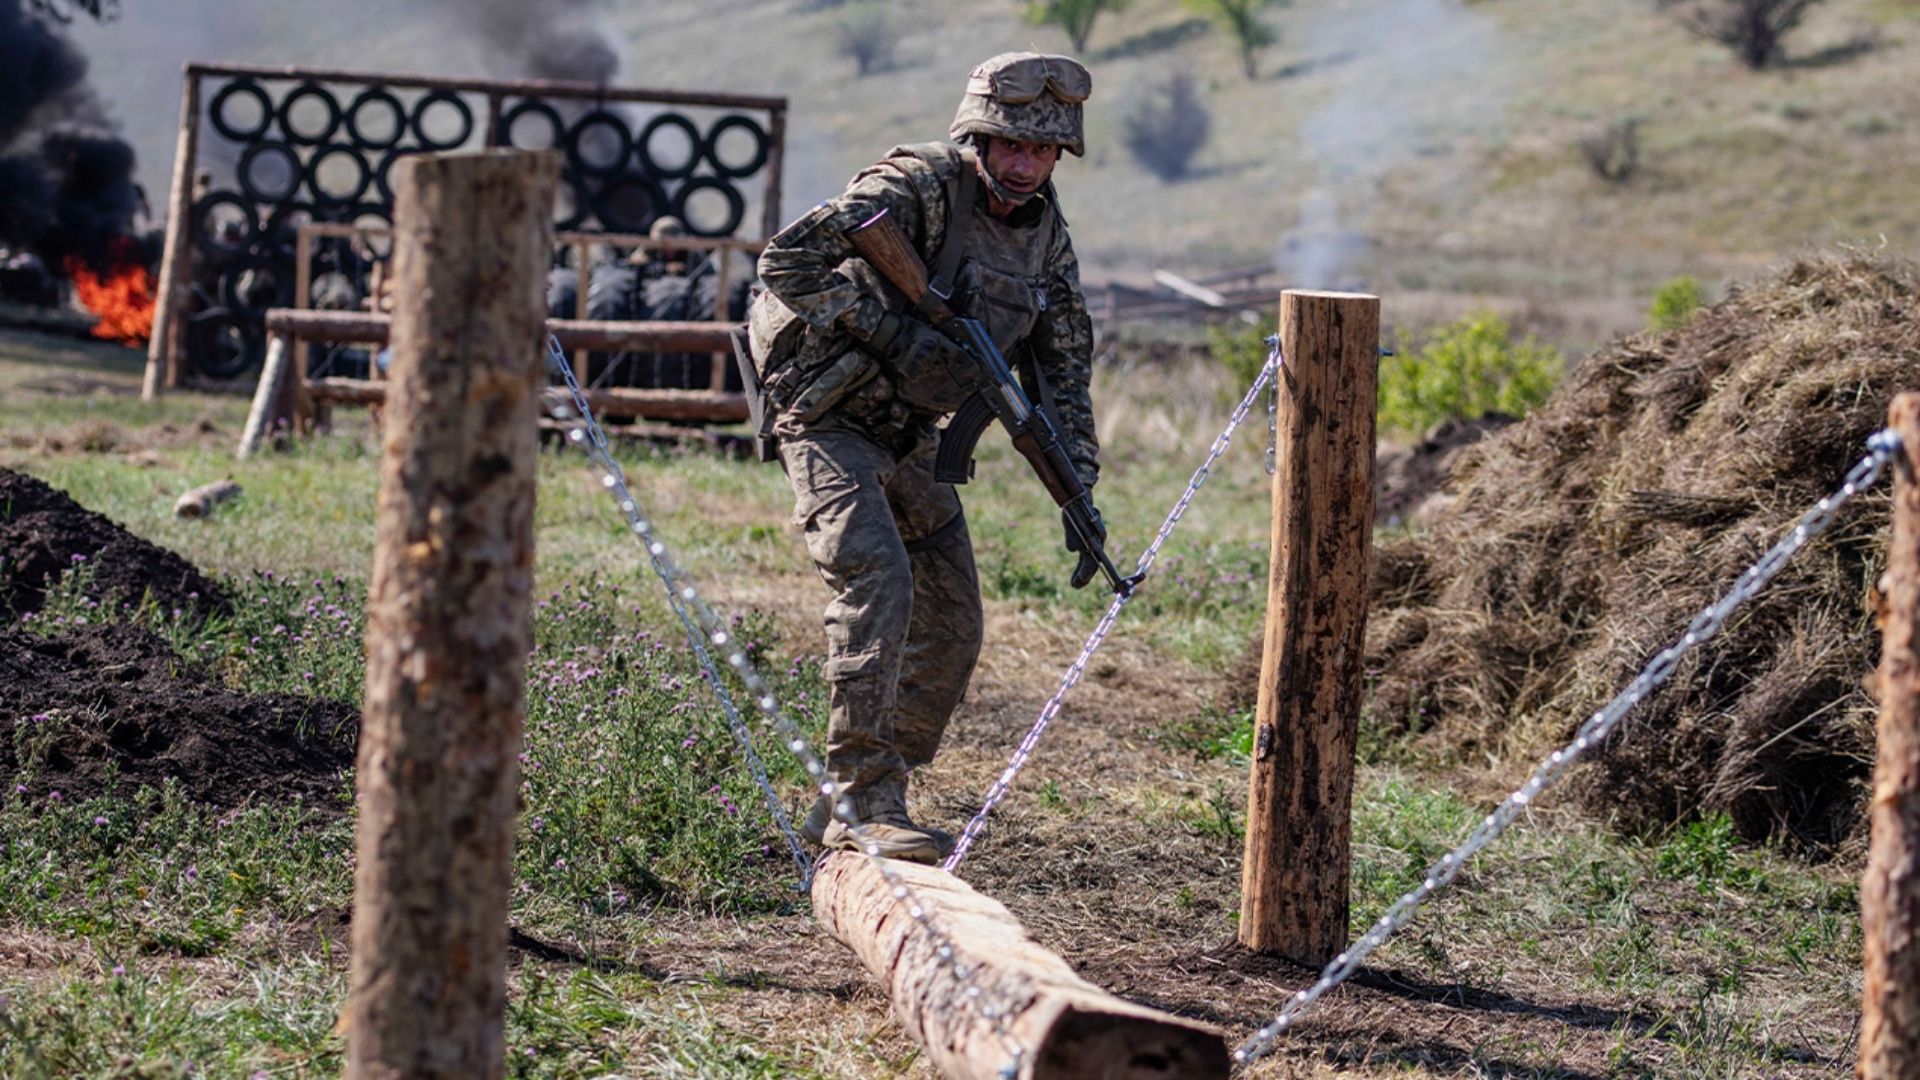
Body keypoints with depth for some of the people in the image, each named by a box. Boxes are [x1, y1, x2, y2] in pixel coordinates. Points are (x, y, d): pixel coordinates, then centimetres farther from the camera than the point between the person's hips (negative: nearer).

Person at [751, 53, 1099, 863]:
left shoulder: (1044, 228, 2)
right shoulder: (919, 187, -21)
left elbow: (1062, 366, 9)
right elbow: (788, 260, -30)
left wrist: (1078, 490, 0)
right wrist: (896, 332, -31)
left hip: (908, 440, 8)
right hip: (829, 421, -8)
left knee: (952, 628, 7)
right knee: (879, 583, -26)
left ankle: (850, 809, 16)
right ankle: (863, 803, -24)